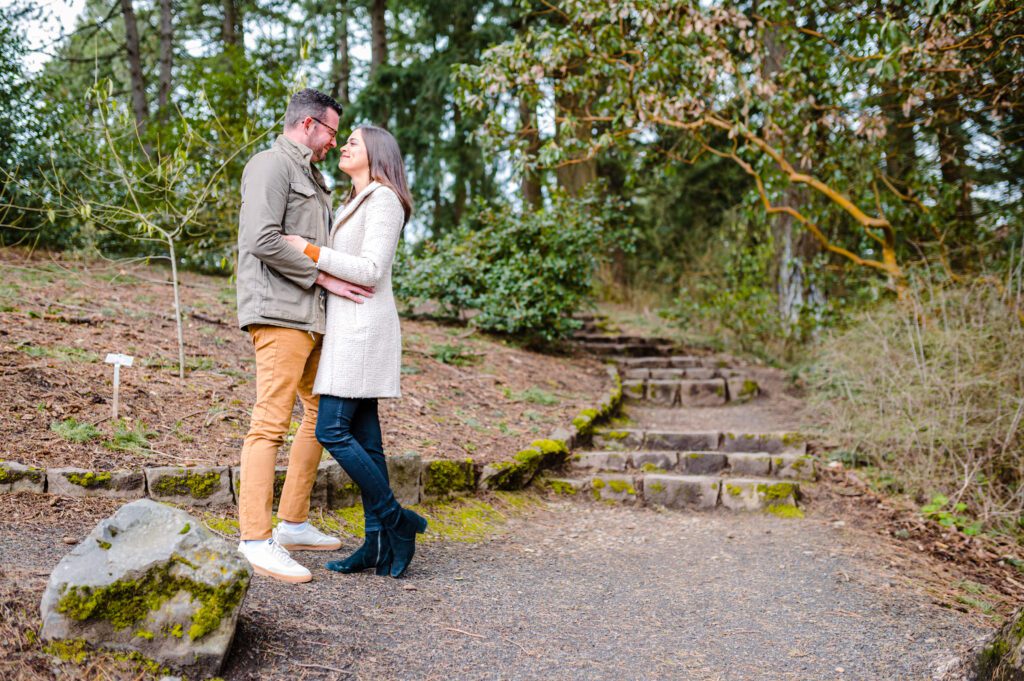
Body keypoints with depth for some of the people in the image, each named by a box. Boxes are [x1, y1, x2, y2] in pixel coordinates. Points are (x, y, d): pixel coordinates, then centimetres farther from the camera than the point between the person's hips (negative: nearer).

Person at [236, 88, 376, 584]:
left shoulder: (308, 175, 26)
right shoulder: (271, 166, -4)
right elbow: (263, 240, -17)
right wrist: (322, 277, -15)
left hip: (311, 316, 10)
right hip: (278, 312, -10)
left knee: (322, 415, 13)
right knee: (271, 422, -13)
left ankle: (293, 524, 21)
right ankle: (255, 541, -13)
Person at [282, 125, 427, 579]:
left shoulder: (383, 199, -8)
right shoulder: (356, 203, 22)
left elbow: (370, 270, -17)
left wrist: (310, 251, -14)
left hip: (364, 326, -10)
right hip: (349, 326, 10)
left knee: (332, 430, -12)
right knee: (362, 435, 5)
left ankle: (397, 520, -2)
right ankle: (379, 542, 7)